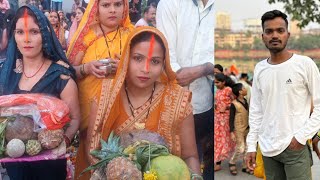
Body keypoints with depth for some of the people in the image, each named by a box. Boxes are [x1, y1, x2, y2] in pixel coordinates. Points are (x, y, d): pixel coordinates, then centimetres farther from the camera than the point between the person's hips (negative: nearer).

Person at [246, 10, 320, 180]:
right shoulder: (259, 68, 6)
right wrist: (251, 145, 6)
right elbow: (255, 110, 10)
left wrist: (302, 136, -12)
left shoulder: (305, 64, -6)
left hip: (295, 147, -4)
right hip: (267, 148, 4)